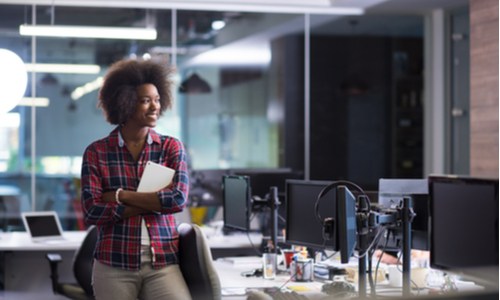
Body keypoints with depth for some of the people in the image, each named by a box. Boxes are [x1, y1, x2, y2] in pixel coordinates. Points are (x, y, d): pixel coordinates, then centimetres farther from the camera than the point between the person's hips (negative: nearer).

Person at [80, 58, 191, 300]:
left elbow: (179, 199, -8)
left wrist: (120, 195, -9)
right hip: (113, 265, 0)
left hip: (163, 263, 0)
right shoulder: (96, 152, 3)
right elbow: (91, 211, -8)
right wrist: (155, 202, -10)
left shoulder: (172, 148, 6)